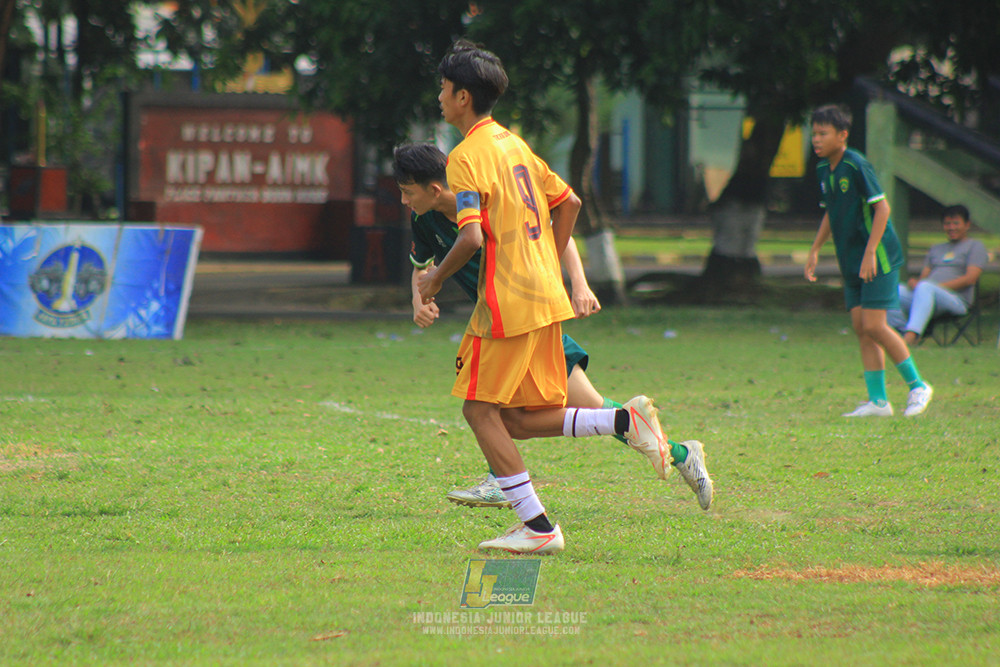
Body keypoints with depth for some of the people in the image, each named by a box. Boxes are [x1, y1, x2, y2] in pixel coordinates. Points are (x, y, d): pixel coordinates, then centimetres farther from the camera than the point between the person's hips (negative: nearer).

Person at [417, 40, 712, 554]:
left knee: (480, 409, -2)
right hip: (546, 297, 9)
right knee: (517, 419, 12)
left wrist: (436, 278, -6)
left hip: (507, 300, -9)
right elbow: (567, 203, 22)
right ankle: (625, 420, -2)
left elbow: (472, 237, -22)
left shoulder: (468, 156, -12)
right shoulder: (513, 144, 16)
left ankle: (537, 527, -6)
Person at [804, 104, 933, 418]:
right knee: (861, 327, 4)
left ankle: (917, 386, 3)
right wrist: (815, 250, 15)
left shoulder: (856, 165, -16)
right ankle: (878, 401, 7)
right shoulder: (823, 169, 9)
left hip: (879, 258, -8)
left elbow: (882, 207, -17)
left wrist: (870, 253, -22)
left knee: (874, 326, -12)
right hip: (851, 262, 8)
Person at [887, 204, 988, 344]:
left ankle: (912, 334, -58)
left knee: (925, 287, -41)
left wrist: (939, 286, -11)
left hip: (956, 299, -6)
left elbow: (970, 279, -1)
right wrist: (913, 282, -3)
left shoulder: (975, 246, 14)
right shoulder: (936, 249, 32)